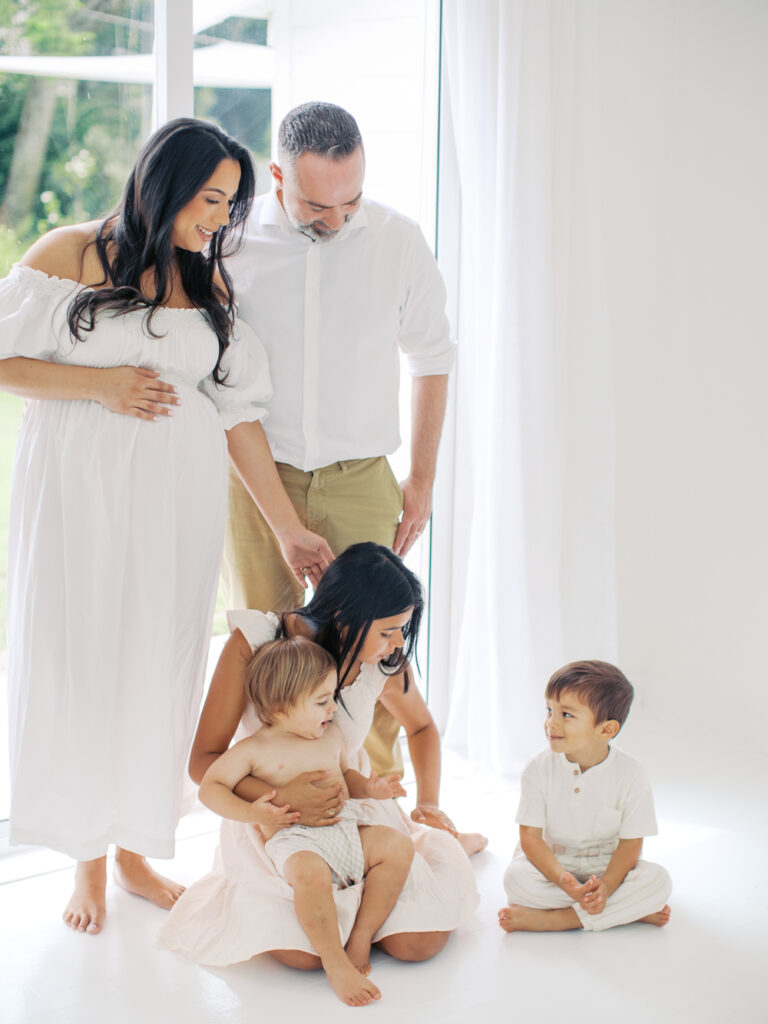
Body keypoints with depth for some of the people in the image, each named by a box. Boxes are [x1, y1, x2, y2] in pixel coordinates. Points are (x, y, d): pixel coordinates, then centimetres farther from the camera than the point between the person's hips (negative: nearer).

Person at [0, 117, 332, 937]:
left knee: (157, 664, 6)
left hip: (177, 495, 3)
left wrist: (287, 525, 5)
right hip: (78, 490, -3)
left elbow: (237, 408, 7)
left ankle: (135, 852, 22)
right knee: (78, 660, 2)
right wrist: (100, 384, -15)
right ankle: (87, 861, 17)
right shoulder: (70, 254, -3)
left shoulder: (208, 278, 8)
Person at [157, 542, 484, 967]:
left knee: (419, 942, -14)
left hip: (354, 807, 2)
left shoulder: (386, 665, -10)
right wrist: (280, 799, -35)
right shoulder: (252, 645, -21)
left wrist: (429, 802, -3)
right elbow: (203, 761, -18)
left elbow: (422, 727, 14)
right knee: (304, 952, -26)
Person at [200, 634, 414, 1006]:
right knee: (310, 874, -39)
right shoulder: (254, 749, 0)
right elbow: (210, 787, 1)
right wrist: (252, 813, -14)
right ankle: (334, 963, -23)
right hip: (295, 840, -7)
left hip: (346, 830, 7)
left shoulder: (331, 735, 18)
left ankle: (361, 938, -7)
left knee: (399, 845, -14)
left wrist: (369, 788, 14)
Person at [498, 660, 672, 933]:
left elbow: (630, 844, -10)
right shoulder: (539, 770, -10)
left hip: (607, 868, 0)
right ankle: (631, 910, -24)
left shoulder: (630, 776, -13)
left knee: (658, 881, -26)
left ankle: (549, 919, -28)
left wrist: (606, 886, -28)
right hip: (552, 866, 0)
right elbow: (530, 836, -11)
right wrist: (562, 881, -28)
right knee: (517, 878, -30)